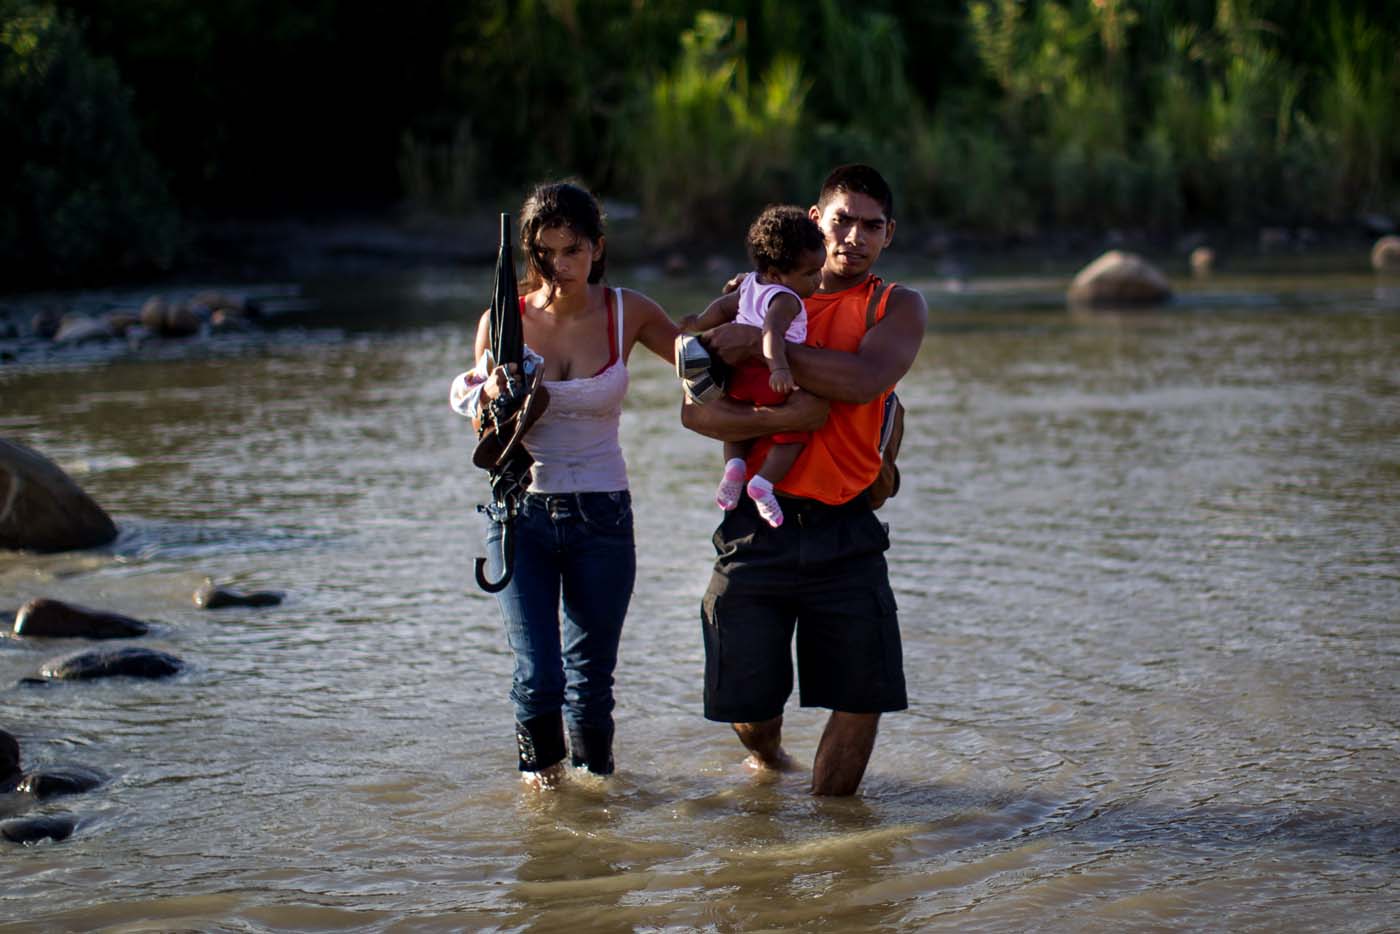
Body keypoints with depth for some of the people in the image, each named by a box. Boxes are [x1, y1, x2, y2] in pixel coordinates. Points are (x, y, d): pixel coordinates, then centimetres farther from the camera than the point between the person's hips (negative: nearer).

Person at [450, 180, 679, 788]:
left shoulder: (627, 313, -2)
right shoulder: (504, 320, -3)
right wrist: (492, 399, -21)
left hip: (601, 515, 1)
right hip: (521, 512, -1)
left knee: (591, 681, 3)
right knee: (538, 678, -11)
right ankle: (543, 779, 15)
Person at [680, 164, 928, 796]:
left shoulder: (897, 309, 6)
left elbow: (863, 380, -17)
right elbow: (695, 411, -3)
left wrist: (763, 345, -16)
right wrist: (772, 419, -19)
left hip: (844, 535, 0)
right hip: (758, 528, 0)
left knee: (863, 697, -1)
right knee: (749, 698, 6)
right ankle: (766, 757, 40)